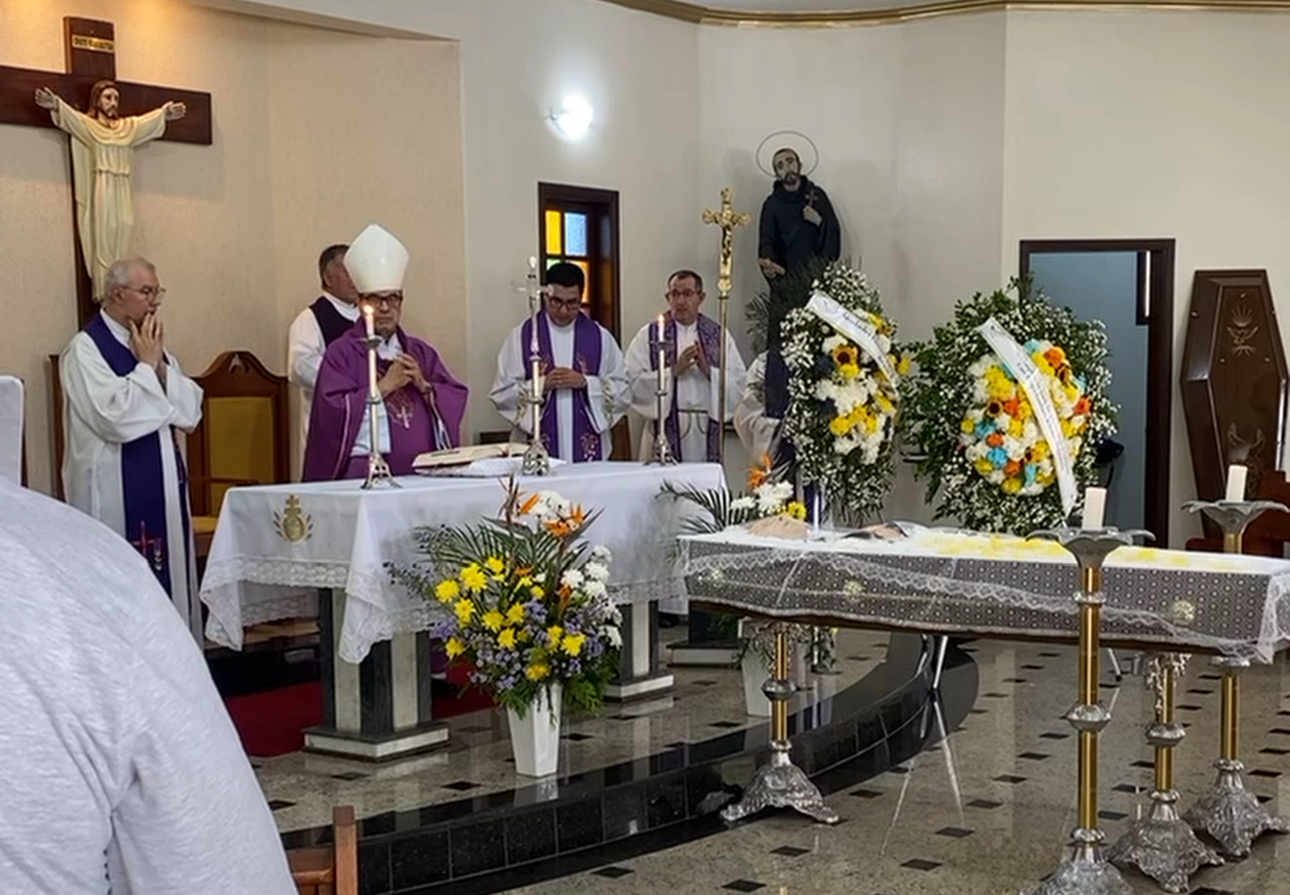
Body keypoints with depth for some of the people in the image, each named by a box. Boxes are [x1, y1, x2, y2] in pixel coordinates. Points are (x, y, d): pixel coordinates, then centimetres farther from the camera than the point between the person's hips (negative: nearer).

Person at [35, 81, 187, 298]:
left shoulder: (127, 127, 19)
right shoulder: (86, 125, 1)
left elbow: (149, 120, 28)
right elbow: (71, 117, -17)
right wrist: (55, 106, -36)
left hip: (121, 193, 6)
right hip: (100, 192, -5)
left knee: (120, 247, 4)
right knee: (102, 246, -8)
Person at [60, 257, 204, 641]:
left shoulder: (152, 345, 13)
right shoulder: (85, 349, -9)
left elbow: (191, 411, 6)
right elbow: (116, 416, -21)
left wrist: (161, 367, -6)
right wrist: (146, 365, -11)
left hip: (163, 484, 7)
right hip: (116, 492, -7)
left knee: (170, 577, 9)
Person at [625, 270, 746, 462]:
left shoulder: (719, 335, 10)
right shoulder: (650, 335, 4)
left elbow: (738, 382, 2)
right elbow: (634, 381, -7)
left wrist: (708, 370, -12)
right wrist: (674, 371, -14)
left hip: (707, 431, 2)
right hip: (665, 429, -2)